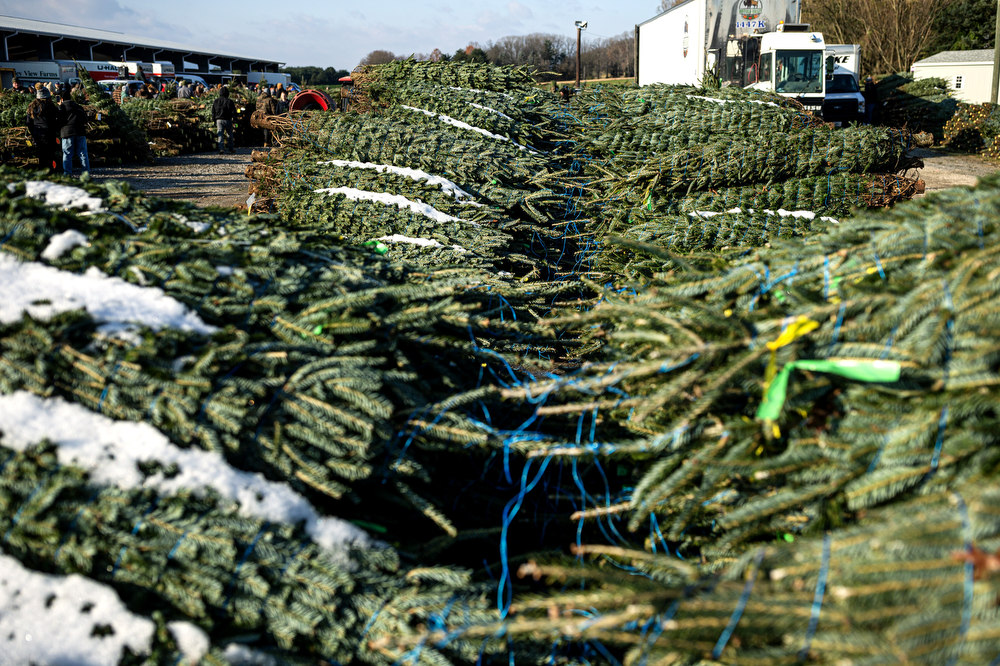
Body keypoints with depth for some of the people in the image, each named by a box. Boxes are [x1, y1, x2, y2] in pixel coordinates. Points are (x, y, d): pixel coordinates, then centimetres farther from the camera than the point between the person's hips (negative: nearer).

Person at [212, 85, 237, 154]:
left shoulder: (216, 101, 5)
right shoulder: (229, 101, -7)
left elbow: (213, 111, 10)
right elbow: (233, 111, -5)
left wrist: (214, 120, 17)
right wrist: (234, 119, 5)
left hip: (219, 120, 2)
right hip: (228, 120, -2)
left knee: (220, 135, 0)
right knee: (230, 134, 12)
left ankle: (221, 148, -16)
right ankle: (230, 149, 16)